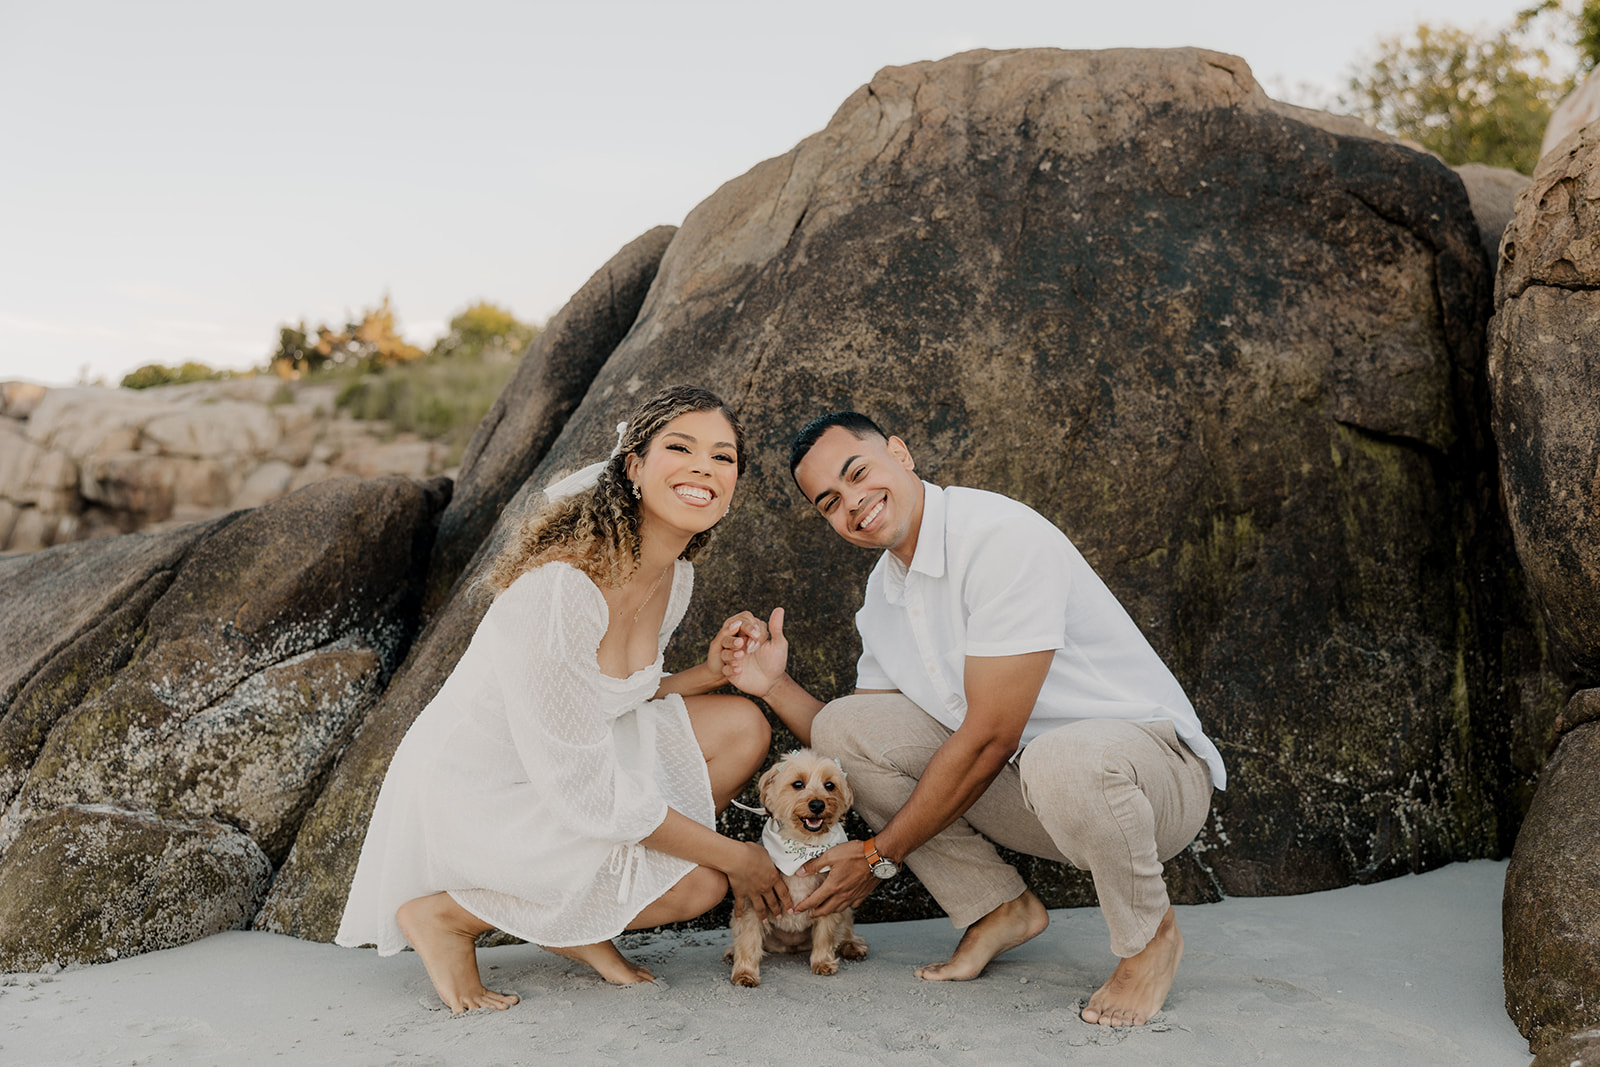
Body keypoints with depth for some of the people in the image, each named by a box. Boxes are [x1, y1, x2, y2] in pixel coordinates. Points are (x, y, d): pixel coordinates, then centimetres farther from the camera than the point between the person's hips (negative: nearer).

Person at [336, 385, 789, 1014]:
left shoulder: (674, 577, -3)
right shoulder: (559, 586, -31)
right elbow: (583, 787, -27)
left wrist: (707, 674, -7)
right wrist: (735, 857, -18)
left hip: (559, 761, 8)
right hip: (470, 791, -8)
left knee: (743, 728, -4)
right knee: (698, 884, -16)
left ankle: (574, 920, 7)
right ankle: (446, 913, -1)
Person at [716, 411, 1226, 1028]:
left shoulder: (1004, 537, -23)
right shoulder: (883, 592, 5)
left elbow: (989, 739, -24)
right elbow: (860, 749, 9)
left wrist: (878, 856, -15)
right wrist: (774, 686, -8)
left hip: (1150, 755, -7)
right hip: (1016, 784, 7)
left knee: (1065, 760, -42)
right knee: (838, 726, -7)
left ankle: (1150, 936, -9)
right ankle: (999, 909, 5)